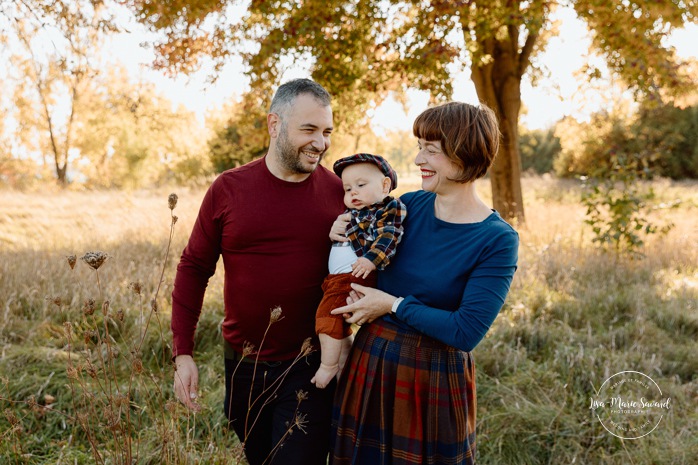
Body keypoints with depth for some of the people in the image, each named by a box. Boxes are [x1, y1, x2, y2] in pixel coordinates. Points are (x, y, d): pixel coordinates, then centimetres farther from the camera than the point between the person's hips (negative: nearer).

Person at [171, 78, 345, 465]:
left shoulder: (340, 192, -7)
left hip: (310, 365, -2)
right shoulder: (228, 189, -6)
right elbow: (194, 268, -1)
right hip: (243, 362, 2)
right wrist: (182, 352, -4)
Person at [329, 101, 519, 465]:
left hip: (434, 380, -5)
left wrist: (393, 304, -17)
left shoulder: (498, 240, -15)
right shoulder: (410, 205, -1)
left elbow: (467, 332, -21)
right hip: (369, 364, 5)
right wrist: (344, 233, -7)